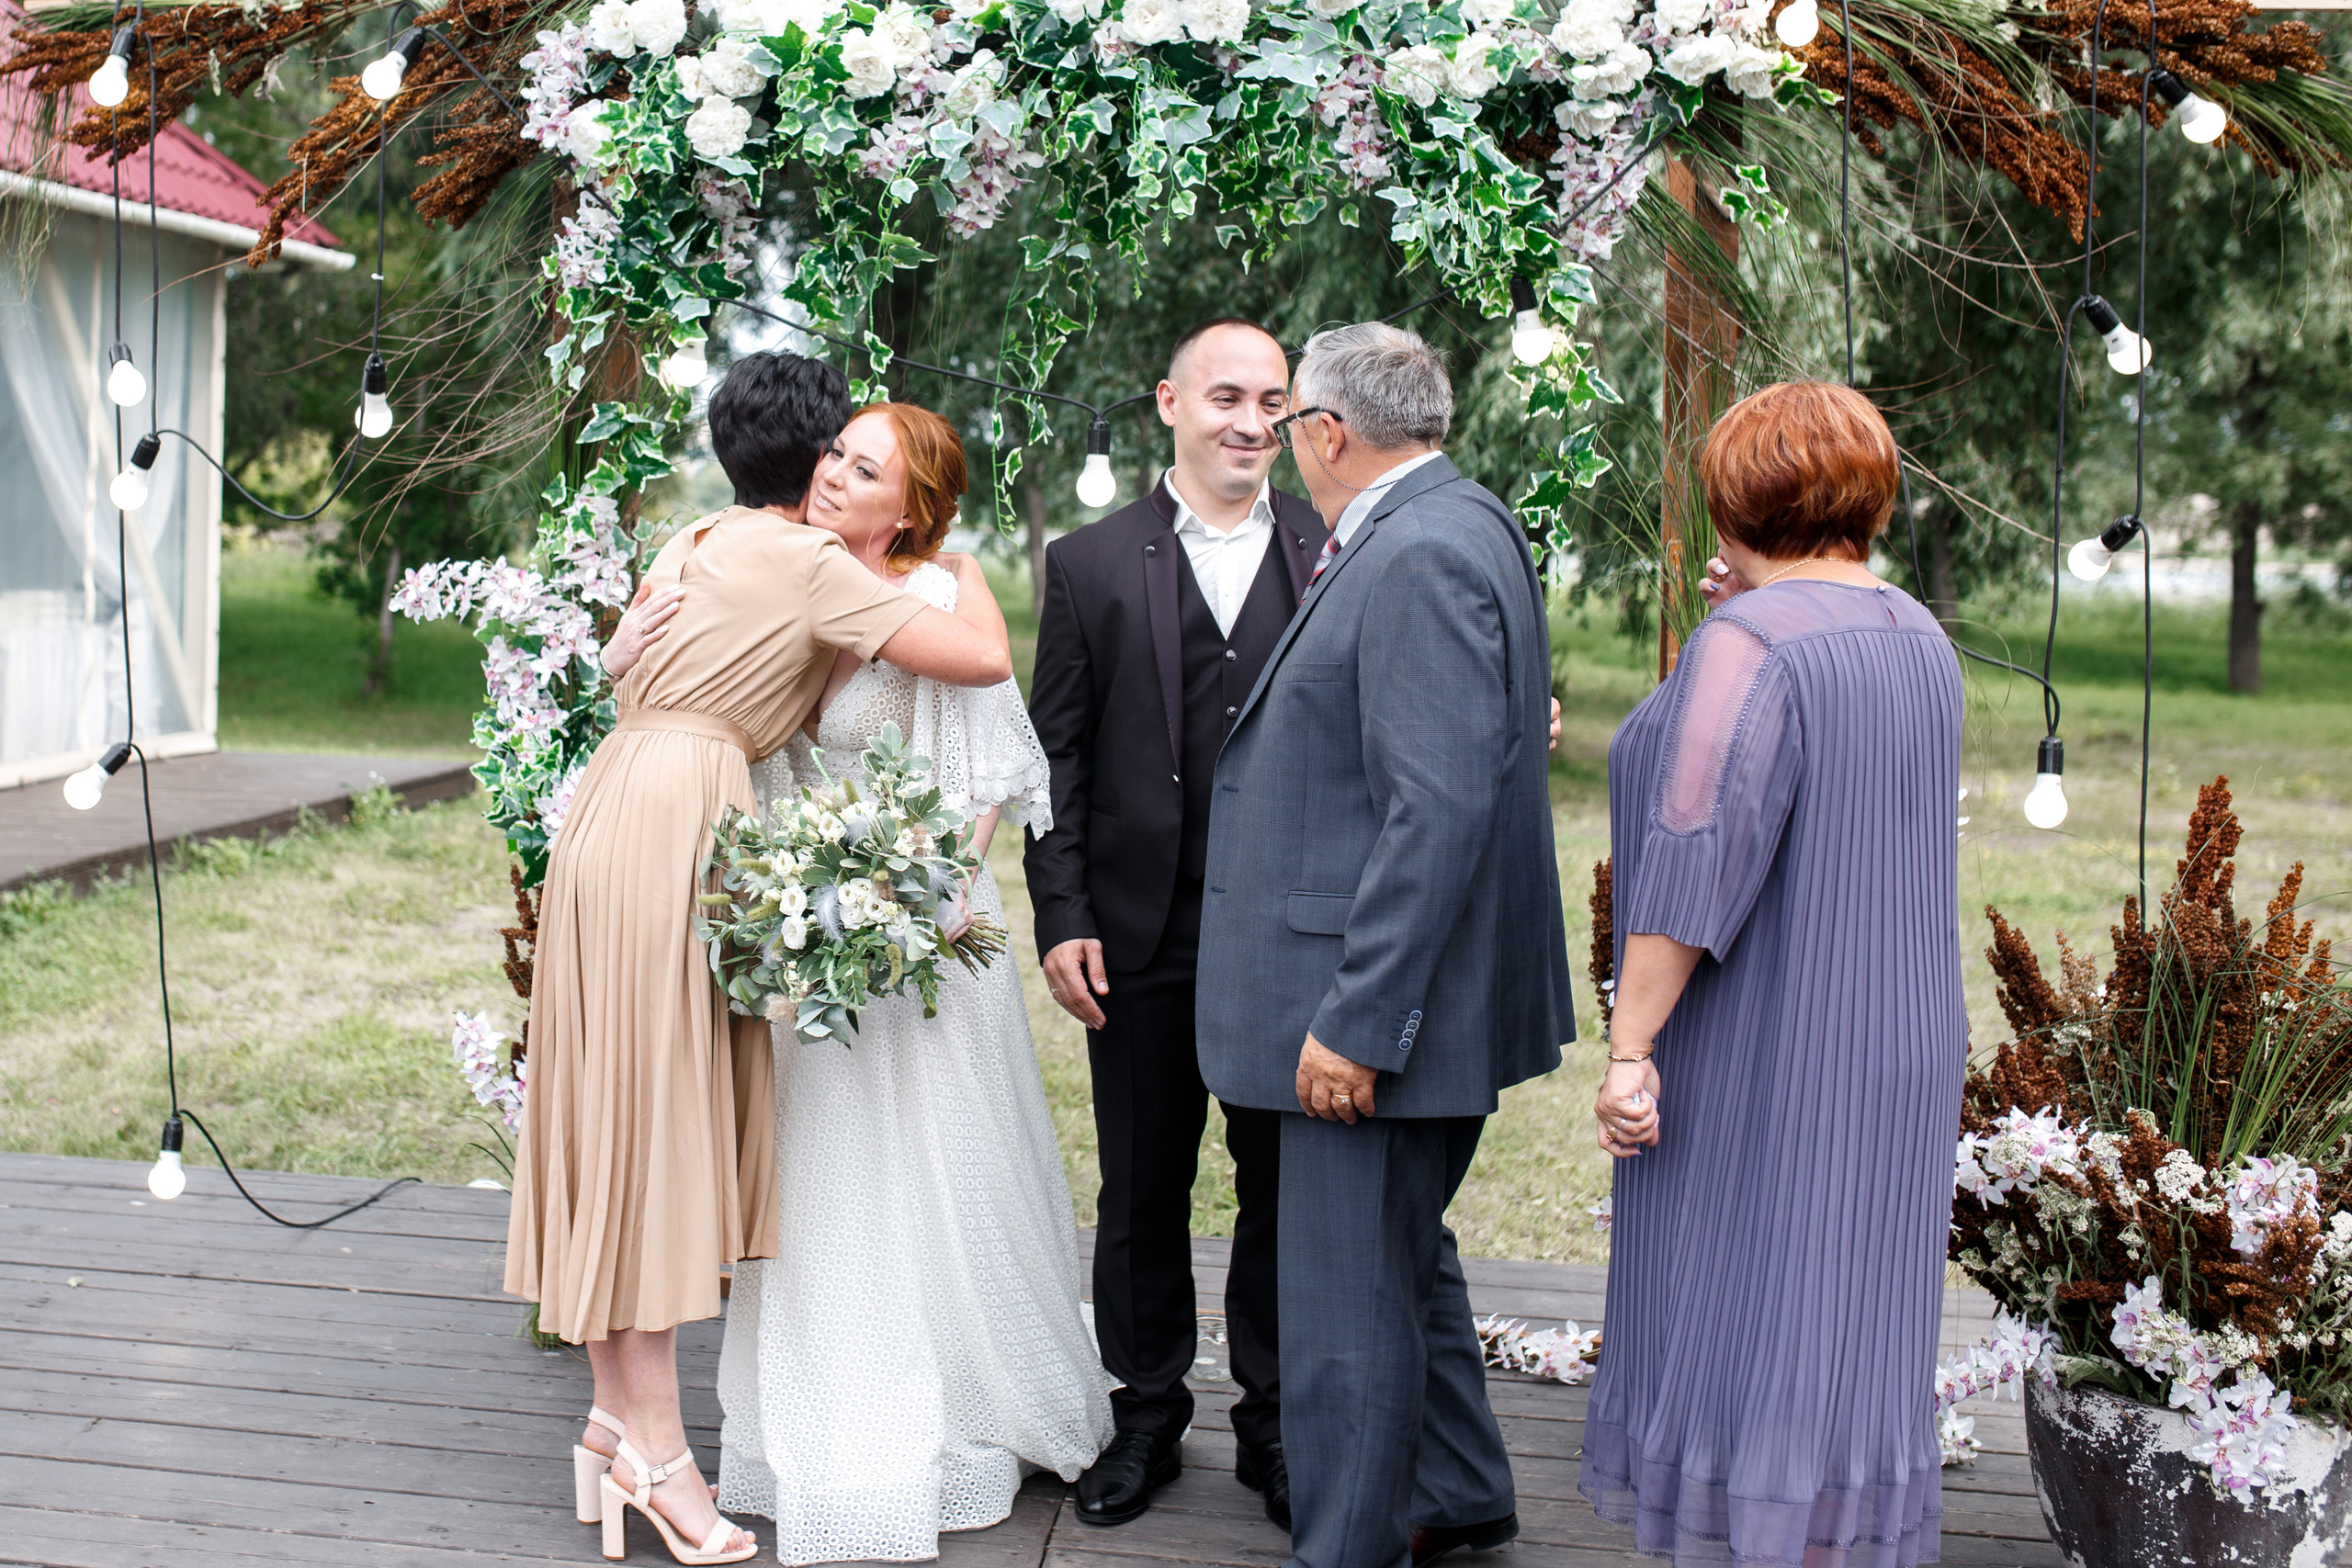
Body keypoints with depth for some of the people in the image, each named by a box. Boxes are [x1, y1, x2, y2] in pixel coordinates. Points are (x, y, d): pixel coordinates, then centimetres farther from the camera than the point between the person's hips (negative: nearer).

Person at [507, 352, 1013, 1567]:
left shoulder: (694, 546, 18)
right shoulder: (803, 561, -7)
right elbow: (984, 660, -11)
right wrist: (968, 578, 11)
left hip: (619, 812, 9)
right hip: (670, 829, -9)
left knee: (627, 1113, 10)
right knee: (652, 1116, -7)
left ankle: (617, 1413, 17)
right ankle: (655, 1447, -1)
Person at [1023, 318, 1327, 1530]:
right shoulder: (1091, 564, 3)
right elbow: (1055, 755, 2)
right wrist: (1062, 918, -4)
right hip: (1144, 937, 0)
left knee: (1286, 1191, 10)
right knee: (1141, 1194, 13)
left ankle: (1274, 1428, 26)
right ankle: (1147, 1418, 30)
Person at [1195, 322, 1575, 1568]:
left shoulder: (1425, 554, -20)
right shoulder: (1443, 530, 12)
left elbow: (1438, 813, -26)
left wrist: (1353, 1022, -25)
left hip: (1376, 1006, -11)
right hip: (1388, 999, 11)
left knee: (1348, 1305, 1)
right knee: (1405, 1258, 25)